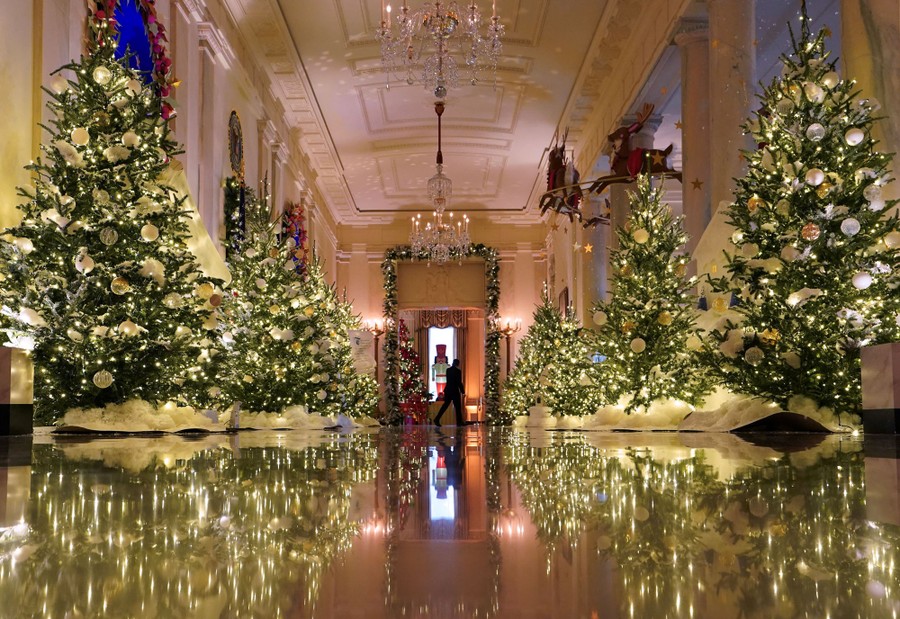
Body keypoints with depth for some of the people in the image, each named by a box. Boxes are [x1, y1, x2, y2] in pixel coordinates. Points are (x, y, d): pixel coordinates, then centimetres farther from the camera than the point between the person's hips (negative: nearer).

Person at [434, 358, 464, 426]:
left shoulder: (448, 370, 6)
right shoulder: (458, 371, -12)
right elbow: (459, 382, -13)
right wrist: (463, 391, -6)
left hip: (447, 390, 5)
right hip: (455, 391, -5)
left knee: (445, 405, 9)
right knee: (458, 407, 4)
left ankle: (437, 419, 0)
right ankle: (459, 422, 8)